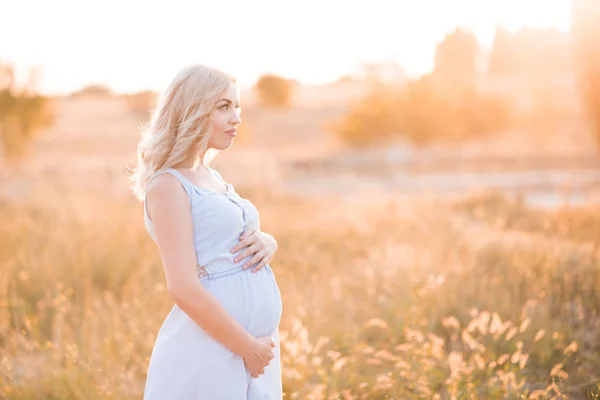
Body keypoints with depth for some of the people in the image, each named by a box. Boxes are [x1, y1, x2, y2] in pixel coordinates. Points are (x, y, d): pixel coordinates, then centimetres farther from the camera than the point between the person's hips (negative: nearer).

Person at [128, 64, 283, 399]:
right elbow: (184, 288, -19)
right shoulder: (169, 185, -12)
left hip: (255, 343, 8)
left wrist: (267, 243, -2)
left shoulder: (213, 178, 12)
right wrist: (249, 348, -15)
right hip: (208, 353, -8)